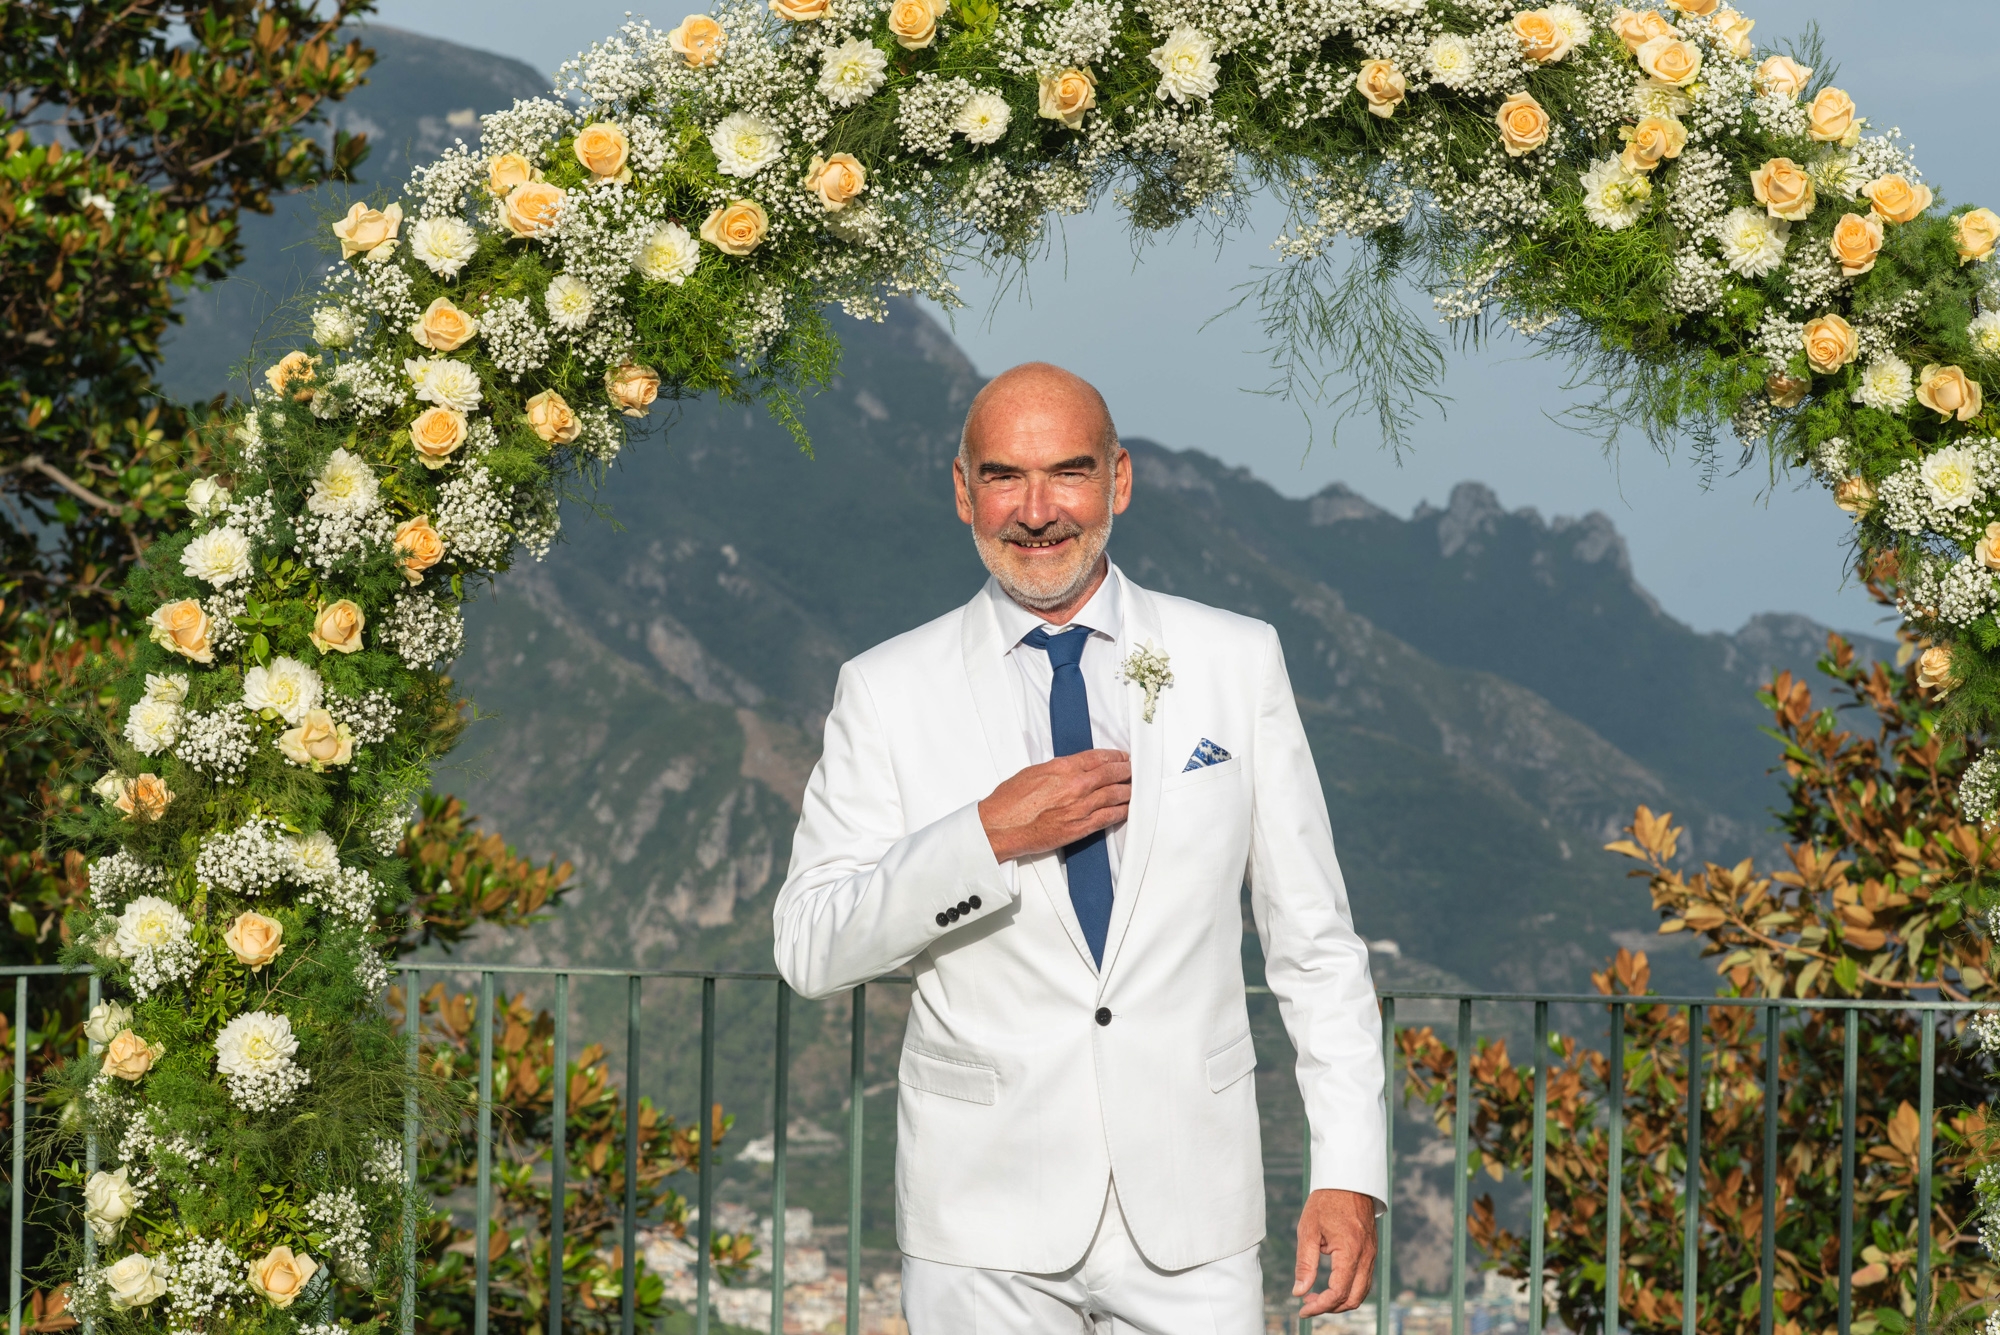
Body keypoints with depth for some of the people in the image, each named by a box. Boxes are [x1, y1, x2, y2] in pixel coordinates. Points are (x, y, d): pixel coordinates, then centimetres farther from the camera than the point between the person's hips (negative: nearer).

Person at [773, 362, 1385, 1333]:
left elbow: (1313, 936, 5)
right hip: (984, 1224, -1)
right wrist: (989, 836, -17)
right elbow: (809, 950, -5)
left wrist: (1351, 1170, -1)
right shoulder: (889, 692, 1)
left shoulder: (1238, 662, 4)